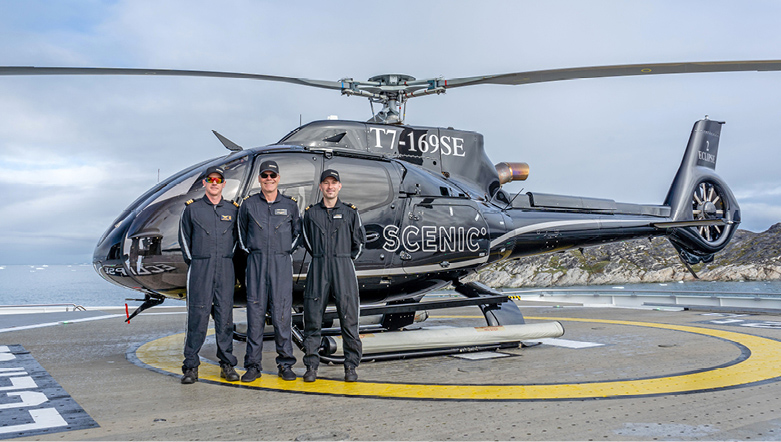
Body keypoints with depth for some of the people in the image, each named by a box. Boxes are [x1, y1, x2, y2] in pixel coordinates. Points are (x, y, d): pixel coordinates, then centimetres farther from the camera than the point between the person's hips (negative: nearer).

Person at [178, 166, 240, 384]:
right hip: (200, 269, -2)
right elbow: (184, 238, 13)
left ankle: (227, 364, 11)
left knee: (225, 316, 3)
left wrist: (227, 259, 11)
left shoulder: (233, 209, 10)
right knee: (197, 316, -5)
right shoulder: (192, 209, 7)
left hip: (225, 270, 2)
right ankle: (191, 366, 2)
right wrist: (193, 262, 8)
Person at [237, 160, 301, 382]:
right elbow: (241, 231, 19)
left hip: (282, 263, 0)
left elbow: (297, 231, 20)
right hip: (256, 262, 0)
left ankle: (286, 364, 8)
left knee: (282, 313, -1)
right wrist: (249, 251, 11)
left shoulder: (290, 205, 8)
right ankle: (253, 365, 7)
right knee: (255, 312, 0)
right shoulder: (248, 204, 7)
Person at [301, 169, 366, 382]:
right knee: (312, 318, 0)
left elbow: (359, 241, 16)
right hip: (318, 269, 1)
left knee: (348, 318, -3)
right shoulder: (311, 213, 10)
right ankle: (311, 366, 10)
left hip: (343, 268, -1)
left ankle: (351, 367, 6)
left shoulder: (350, 212, 7)